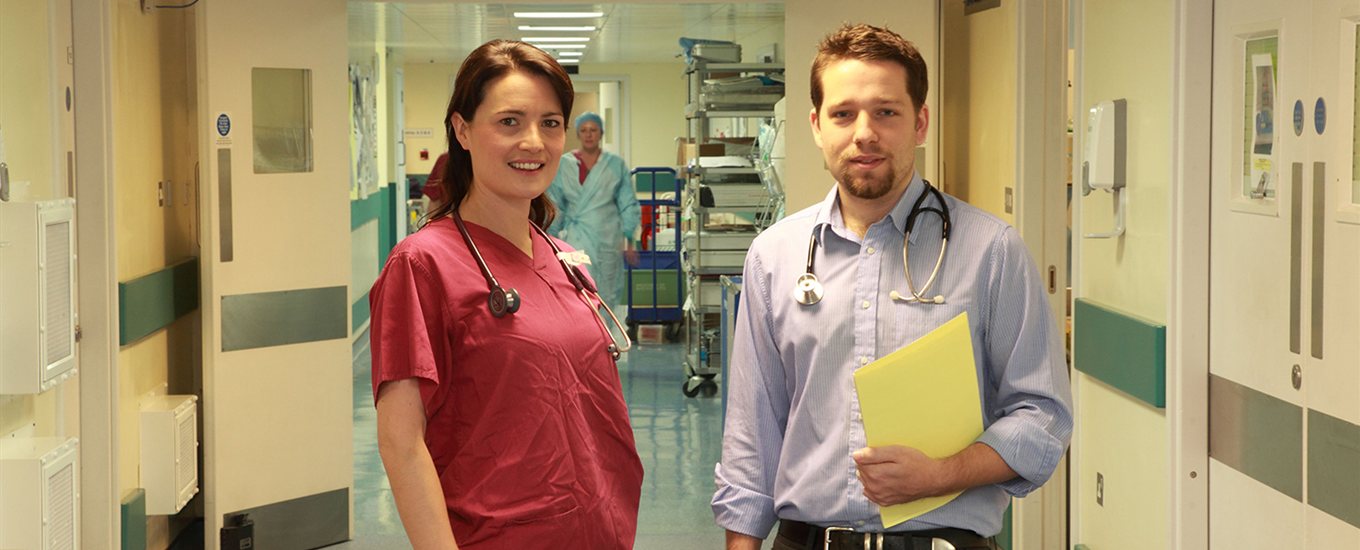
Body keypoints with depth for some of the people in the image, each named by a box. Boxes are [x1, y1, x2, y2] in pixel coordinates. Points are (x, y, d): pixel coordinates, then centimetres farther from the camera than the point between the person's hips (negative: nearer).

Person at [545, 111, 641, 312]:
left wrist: (628, 241, 1)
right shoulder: (564, 165, 4)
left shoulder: (616, 165, 4)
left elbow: (628, 205, 6)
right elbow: (554, 207, 8)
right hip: (576, 240, -1)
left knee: (605, 296, 7)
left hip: (608, 241, 1)